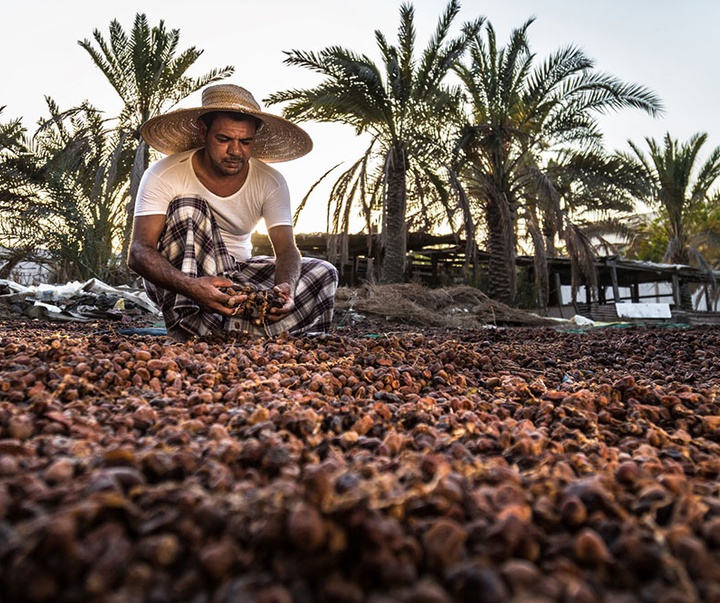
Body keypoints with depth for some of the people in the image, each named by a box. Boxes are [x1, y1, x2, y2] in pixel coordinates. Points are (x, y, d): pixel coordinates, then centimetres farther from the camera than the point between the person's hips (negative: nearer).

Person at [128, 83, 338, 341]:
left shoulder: (271, 182, -8)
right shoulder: (164, 175, -17)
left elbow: (286, 249, -15)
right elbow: (138, 252, -25)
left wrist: (286, 286, -39)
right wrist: (190, 286, -46)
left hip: (238, 276, 3)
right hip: (174, 278, -3)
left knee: (322, 273, -15)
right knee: (189, 209, -30)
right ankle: (188, 326, -38)